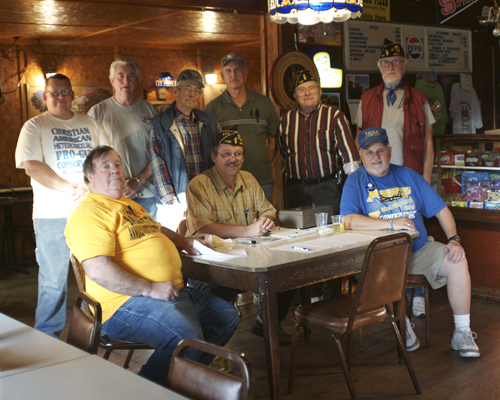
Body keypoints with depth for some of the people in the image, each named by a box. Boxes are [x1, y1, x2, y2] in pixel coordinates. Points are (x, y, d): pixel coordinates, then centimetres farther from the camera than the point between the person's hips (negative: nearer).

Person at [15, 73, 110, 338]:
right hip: (53, 215, -3)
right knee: (53, 279, 0)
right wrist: (70, 188, -16)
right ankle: (48, 337, 12)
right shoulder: (34, 127, 4)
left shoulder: (91, 124, 15)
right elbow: (32, 167, -8)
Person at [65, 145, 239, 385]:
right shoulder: (88, 213, -11)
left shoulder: (130, 205, 23)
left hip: (170, 292, 10)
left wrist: (183, 242, 21)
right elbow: (98, 270, -23)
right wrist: (151, 289, -23)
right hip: (127, 302, -10)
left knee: (227, 316, 10)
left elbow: (156, 230, 41)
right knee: (186, 338, -32)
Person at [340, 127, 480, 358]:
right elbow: (349, 221, -17)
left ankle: (462, 332, -5)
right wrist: (391, 223, -24)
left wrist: (454, 239, -6)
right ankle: (402, 326, -8)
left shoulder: (408, 176, 12)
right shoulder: (355, 182, 0)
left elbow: (441, 210, 11)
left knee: (458, 261, -17)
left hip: (419, 249, 4)